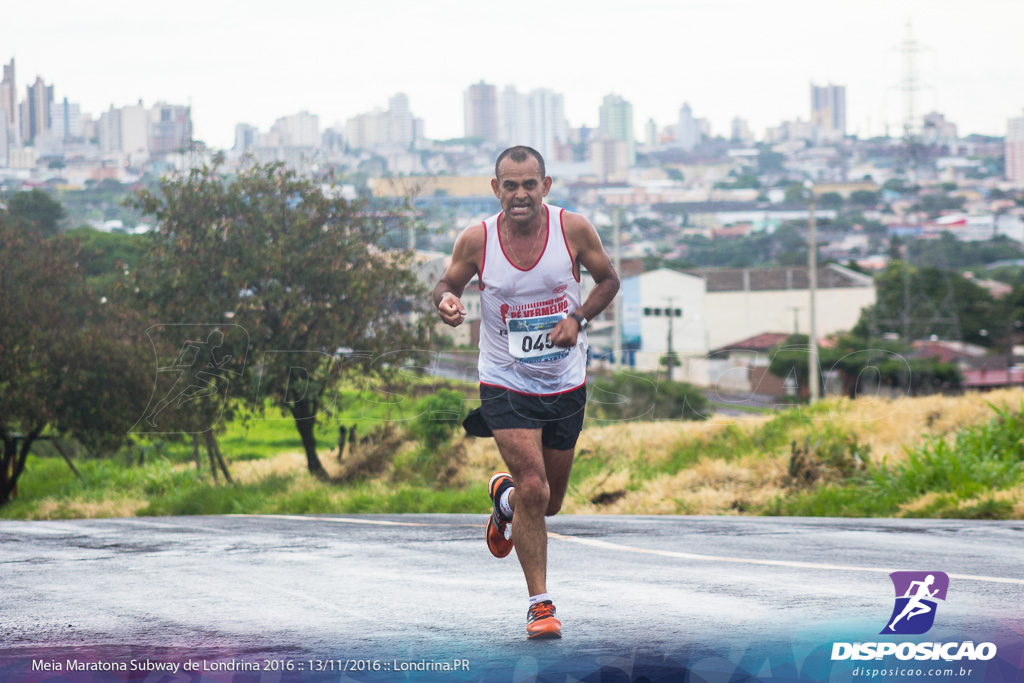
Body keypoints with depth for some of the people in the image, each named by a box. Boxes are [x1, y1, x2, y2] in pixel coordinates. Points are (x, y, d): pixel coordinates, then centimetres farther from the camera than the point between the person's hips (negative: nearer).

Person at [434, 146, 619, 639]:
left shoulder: (572, 229, -10)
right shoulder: (477, 240, -12)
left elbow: (608, 279, 4)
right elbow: (448, 285, 4)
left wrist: (578, 319, -13)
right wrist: (447, 303, -21)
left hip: (566, 385, 3)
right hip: (506, 384, -2)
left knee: (550, 502, 14)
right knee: (533, 489, -18)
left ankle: (504, 497, 51)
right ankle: (540, 604, -5)